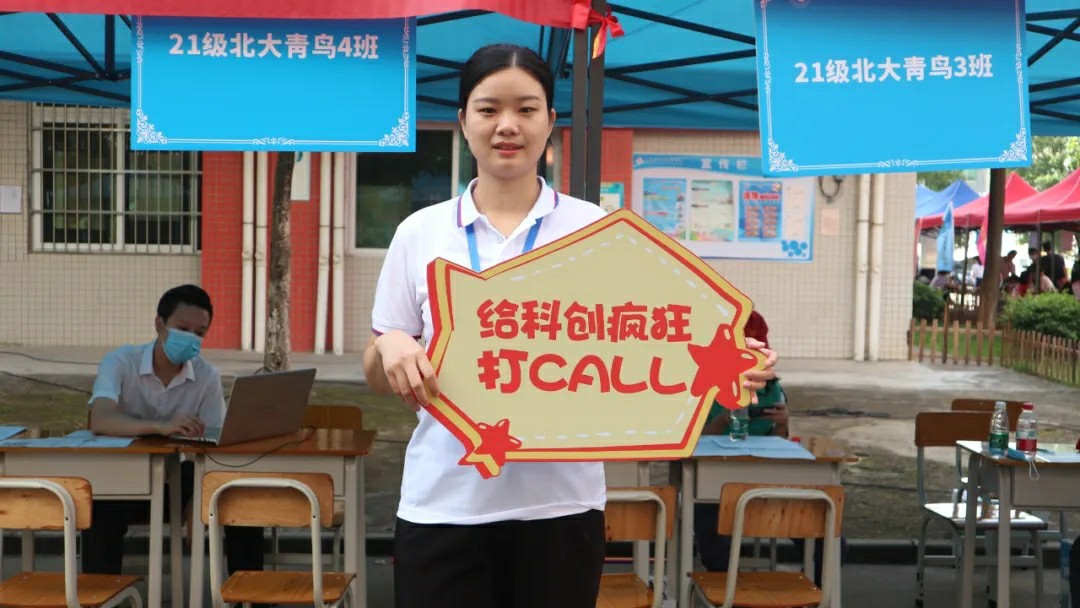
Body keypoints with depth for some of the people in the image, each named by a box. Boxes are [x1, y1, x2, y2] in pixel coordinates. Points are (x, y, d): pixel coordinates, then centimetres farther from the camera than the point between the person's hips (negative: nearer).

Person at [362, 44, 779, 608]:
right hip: (443, 505, 1)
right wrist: (390, 347, -15)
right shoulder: (419, 232, 4)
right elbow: (378, 379, 8)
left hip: (560, 505, 0)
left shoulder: (596, 228, 1)